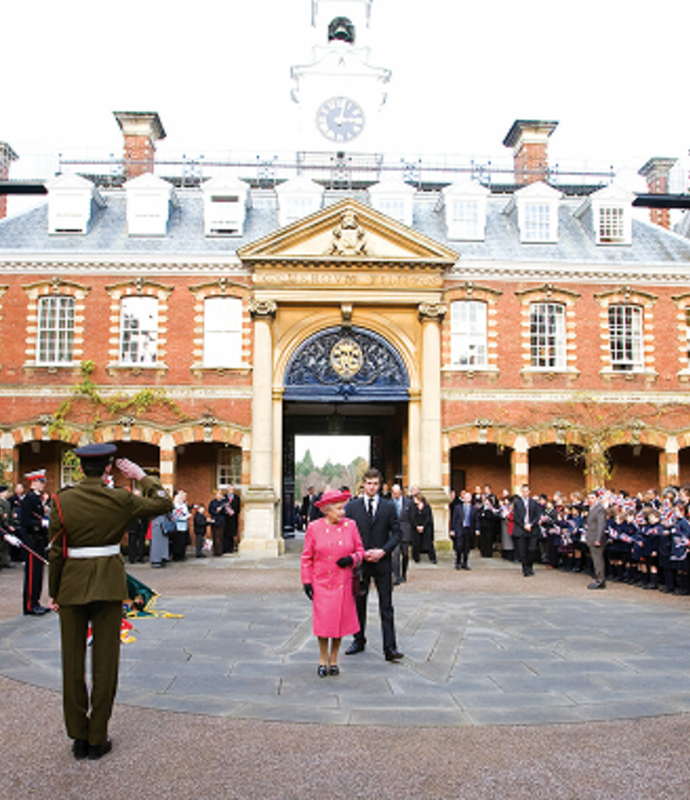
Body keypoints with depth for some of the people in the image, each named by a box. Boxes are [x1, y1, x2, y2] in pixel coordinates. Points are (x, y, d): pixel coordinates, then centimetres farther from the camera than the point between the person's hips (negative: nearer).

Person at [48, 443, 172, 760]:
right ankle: (97, 739, 14)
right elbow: (163, 503, 4)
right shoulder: (120, 500, -8)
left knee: (73, 662, 12)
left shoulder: (62, 500, -5)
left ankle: (78, 738, 19)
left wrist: (54, 592, 6)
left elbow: (56, 551, -2)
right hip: (109, 584, -1)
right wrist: (142, 477, 9)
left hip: (72, 584, 1)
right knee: (105, 661, 8)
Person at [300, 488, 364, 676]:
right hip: (322, 583, -1)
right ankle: (323, 661, 18)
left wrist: (351, 559, -12)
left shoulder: (350, 526, 1)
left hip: (343, 583, 2)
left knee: (341, 621, 5)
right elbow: (306, 557, 2)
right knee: (323, 621, -1)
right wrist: (306, 581, -3)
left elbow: (360, 550, 9)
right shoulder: (314, 528, -3)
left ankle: (333, 660, 23)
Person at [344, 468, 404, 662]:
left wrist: (383, 551, -13)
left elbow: (396, 533, 1)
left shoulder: (389, 507, 3)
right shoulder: (352, 506, 3)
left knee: (386, 607, -2)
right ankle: (359, 641, 26)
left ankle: (390, 648, -1)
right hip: (359, 562, 1)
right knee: (359, 604, 12)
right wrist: (361, 553, -9)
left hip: (382, 563, -1)